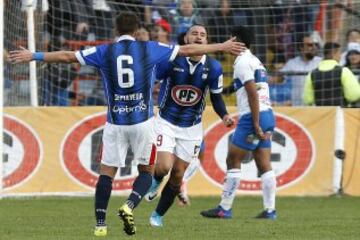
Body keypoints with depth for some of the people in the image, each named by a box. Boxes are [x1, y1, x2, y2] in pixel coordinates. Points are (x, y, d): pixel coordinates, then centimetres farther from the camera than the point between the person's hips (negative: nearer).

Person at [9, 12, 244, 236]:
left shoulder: (104, 52, 2)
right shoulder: (149, 49, 1)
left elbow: (66, 56, 4)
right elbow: (189, 50, 7)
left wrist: (33, 55, 15)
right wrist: (222, 47, 17)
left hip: (115, 123, 1)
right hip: (143, 121, -1)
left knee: (107, 172, 7)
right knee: (146, 170, 11)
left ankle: (100, 223, -1)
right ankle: (129, 206, -14)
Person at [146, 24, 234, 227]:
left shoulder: (213, 67, -7)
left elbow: (216, 97, 5)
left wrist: (224, 115, -12)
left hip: (191, 127, 2)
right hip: (166, 122, -2)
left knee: (177, 176, 5)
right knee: (164, 167, -20)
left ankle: (159, 215, 26)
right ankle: (156, 180, 19)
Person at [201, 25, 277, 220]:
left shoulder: (242, 62, -8)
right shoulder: (256, 61, 20)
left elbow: (253, 94, -17)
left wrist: (255, 125, -20)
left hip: (252, 117, -9)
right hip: (267, 114, 9)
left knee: (233, 161, -3)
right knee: (264, 165, 7)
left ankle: (225, 209, -2)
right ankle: (270, 209, 3)